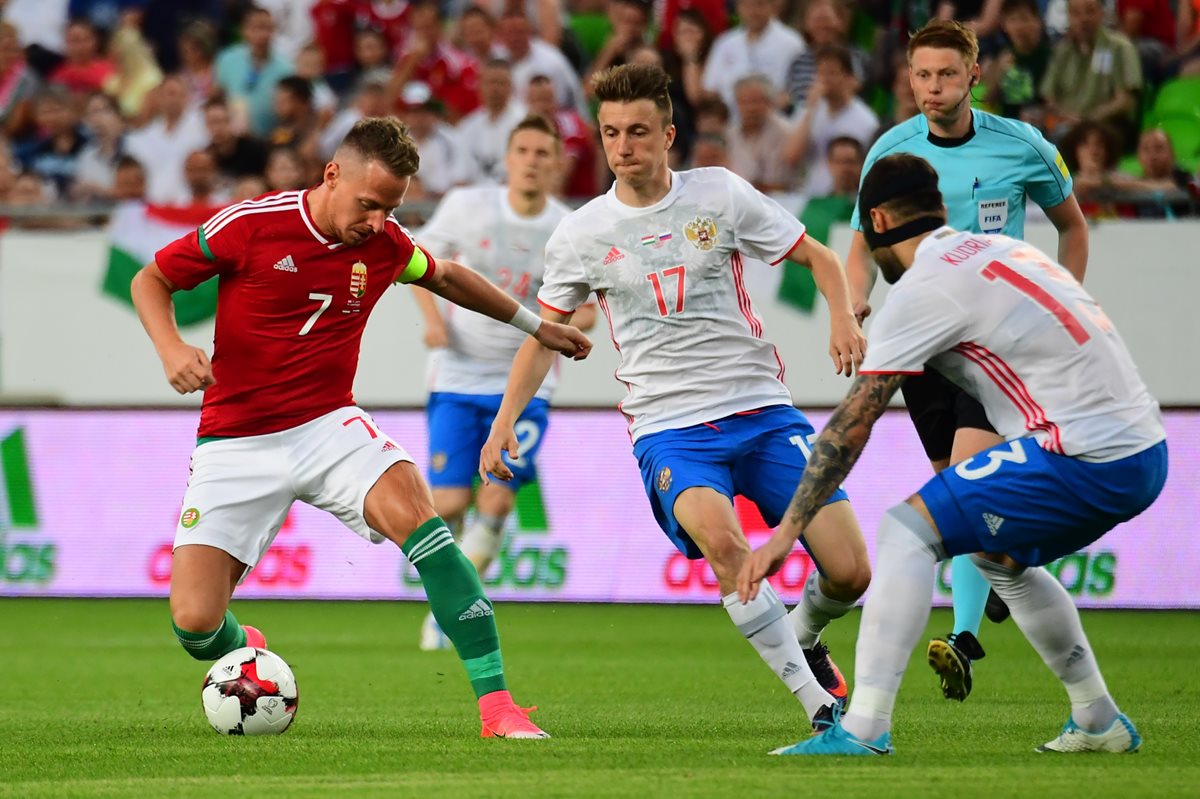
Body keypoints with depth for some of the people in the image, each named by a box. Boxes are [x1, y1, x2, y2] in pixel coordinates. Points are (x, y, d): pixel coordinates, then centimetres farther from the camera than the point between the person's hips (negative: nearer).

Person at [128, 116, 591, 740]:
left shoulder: (385, 244, -2)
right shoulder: (251, 225, -13)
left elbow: (444, 277, 22)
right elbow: (150, 280, -2)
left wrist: (535, 325, 29)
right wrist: (171, 349, -21)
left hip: (329, 425, 2)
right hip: (236, 445, -2)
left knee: (412, 507, -29)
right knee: (194, 623, -13)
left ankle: (496, 703, -28)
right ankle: (246, 652, 29)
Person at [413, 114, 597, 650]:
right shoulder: (466, 206, -4)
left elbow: (587, 309, 6)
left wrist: (567, 325, -18)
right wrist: (433, 319, -7)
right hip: (458, 376, 0)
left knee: (496, 501, -13)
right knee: (448, 502, -8)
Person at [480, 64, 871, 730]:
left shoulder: (721, 194, 1)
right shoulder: (580, 236, 3)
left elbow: (818, 258, 9)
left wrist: (842, 320, -11)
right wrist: (504, 421, 3)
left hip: (761, 409, 1)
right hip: (669, 428, -1)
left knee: (849, 573, -7)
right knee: (719, 538, -33)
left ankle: (803, 638, 30)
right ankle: (816, 699, -24)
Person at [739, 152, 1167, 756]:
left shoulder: (921, 287, -5)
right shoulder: (1003, 250, 20)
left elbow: (852, 426, -5)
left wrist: (786, 532, -2)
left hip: (1084, 456, -9)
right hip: (1145, 453, 9)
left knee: (906, 530, -8)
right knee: (1000, 557, 30)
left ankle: (863, 729, -15)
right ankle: (1099, 723, 34)